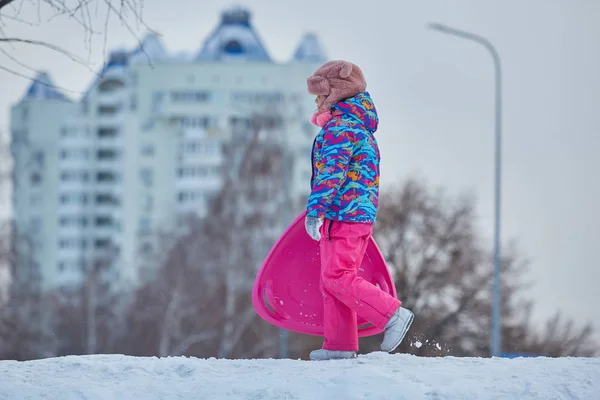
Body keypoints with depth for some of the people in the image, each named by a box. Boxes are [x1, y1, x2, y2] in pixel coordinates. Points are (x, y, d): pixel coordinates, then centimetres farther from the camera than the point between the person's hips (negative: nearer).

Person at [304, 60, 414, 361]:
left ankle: (392, 315, -14)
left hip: (343, 214, -11)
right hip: (361, 213, 11)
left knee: (338, 278, -13)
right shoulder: (360, 126, 22)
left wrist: (315, 209, -27)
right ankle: (340, 344, 10)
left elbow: (332, 171, -22)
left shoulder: (339, 127, -12)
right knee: (332, 280, 11)